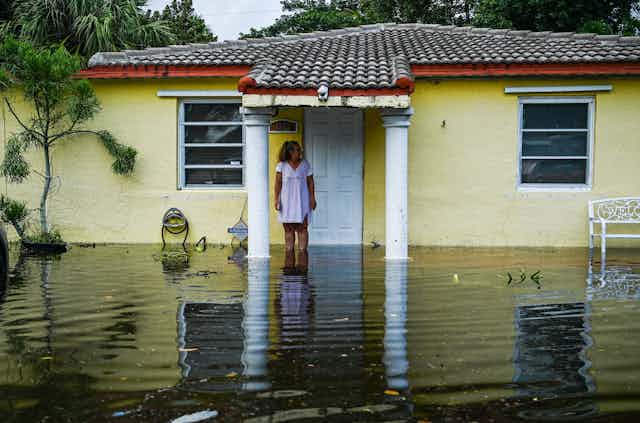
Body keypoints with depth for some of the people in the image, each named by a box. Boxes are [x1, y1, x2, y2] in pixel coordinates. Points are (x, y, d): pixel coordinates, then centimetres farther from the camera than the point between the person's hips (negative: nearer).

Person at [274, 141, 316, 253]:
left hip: (301, 202, 0)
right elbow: (278, 183, -2)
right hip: (286, 202, 0)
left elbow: (310, 182, 3)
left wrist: (312, 198, -4)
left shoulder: (305, 164, 5)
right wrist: (276, 199, -11)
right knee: (288, 230, 2)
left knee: (302, 229, -4)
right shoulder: (281, 165, 2)